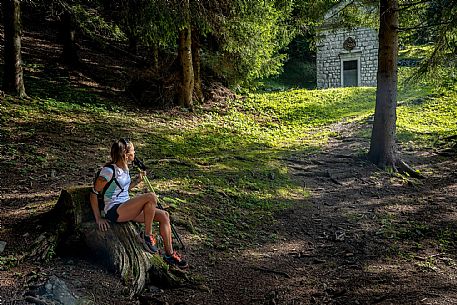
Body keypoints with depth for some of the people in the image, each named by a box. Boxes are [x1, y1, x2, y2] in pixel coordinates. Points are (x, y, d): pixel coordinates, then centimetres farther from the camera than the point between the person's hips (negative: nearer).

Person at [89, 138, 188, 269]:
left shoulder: (125, 168, 10)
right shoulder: (109, 171, -16)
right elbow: (94, 193, -11)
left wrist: (138, 180, 9)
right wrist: (99, 219, -11)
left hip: (127, 207, 9)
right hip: (114, 211, -9)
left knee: (164, 215, -4)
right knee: (151, 197, -28)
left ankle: (169, 254, 3)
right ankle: (148, 235, -12)